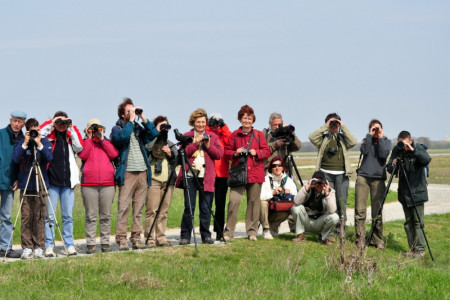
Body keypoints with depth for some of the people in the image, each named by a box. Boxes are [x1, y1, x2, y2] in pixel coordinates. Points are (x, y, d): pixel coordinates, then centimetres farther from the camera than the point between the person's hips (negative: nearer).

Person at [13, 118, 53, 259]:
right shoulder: (21, 142, 8)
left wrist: (39, 143, -14)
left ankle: (39, 247, 0)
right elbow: (16, 159, -6)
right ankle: (27, 248, 1)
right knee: (26, 217, -3)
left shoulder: (45, 142, 7)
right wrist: (25, 143, -10)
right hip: (25, 185, 1)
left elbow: (49, 158, -9)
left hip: (40, 185, -1)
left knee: (39, 217, -3)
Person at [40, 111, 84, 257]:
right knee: (49, 216, -3)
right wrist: (50, 124, -9)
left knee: (68, 216, 6)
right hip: (51, 182, -2)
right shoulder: (49, 135, 6)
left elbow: (79, 147, -3)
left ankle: (69, 245, 10)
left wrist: (72, 129, -3)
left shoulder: (70, 136, 13)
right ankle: (49, 246, 0)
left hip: (67, 182, 3)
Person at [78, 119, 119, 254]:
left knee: (106, 215, 3)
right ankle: (90, 244, -1)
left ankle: (105, 242, 9)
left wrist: (102, 139, 0)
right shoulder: (85, 143, 12)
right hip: (89, 184, -2)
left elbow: (114, 154, -1)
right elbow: (82, 155, -8)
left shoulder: (107, 142, 18)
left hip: (108, 184, 2)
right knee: (91, 216, -3)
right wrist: (89, 139, -3)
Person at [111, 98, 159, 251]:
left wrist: (143, 118, -1)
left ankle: (136, 237, 9)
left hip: (143, 173, 5)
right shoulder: (117, 129, 4)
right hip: (127, 173, -5)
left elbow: (154, 134, 3)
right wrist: (131, 120, -11)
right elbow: (122, 137, -18)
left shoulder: (139, 128, 18)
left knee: (139, 208, 6)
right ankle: (121, 239, -8)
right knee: (123, 207, -8)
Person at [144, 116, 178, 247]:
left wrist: (170, 154, -1)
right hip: (153, 180, -5)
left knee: (164, 211, 5)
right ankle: (150, 239, -7)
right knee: (152, 210, -9)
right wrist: (158, 134, -12)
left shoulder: (170, 144, 22)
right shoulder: (149, 141, 5)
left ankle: (161, 238, 9)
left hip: (168, 181, 5)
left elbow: (176, 161, 19)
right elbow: (147, 149, -17)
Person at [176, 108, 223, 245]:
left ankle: (206, 236, 11)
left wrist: (209, 146, -8)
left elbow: (219, 154, 5)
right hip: (190, 176, -1)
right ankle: (185, 236, 1)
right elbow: (182, 153, -3)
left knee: (206, 208, 2)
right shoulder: (187, 136, 10)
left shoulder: (212, 136, 14)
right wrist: (196, 143, -11)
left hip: (206, 177, 1)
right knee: (189, 207, -4)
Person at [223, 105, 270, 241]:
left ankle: (252, 231, 13)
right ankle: (228, 232, -6)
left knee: (254, 201, 4)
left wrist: (256, 152, -10)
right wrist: (235, 153, -9)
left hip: (255, 173, 1)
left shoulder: (258, 134, 10)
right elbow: (227, 152, 10)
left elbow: (267, 151, 8)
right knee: (234, 200, -12)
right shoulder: (234, 135, 9)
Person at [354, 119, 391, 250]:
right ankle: (360, 238, 2)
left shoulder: (386, 141, 12)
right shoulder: (366, 140, 14)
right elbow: (364, 151, -7)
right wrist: (370, 135, -4)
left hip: (378, 178, -1)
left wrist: (380, 138, -4)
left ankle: (377, 240, 4)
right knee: (360, 209, -6)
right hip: (363, 176, 1)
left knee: (377, 211, -4)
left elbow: (384, 154, -7)